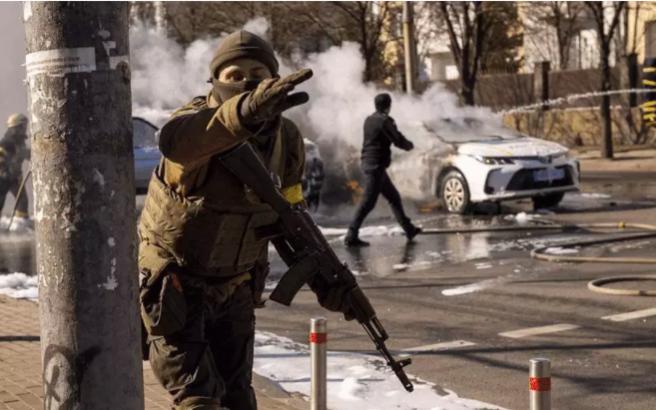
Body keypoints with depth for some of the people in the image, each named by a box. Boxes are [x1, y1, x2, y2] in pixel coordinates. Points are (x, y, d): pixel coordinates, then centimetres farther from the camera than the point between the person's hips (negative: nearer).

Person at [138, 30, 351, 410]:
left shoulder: (287, 139, -6)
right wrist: (246, 110, -71)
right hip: (172, 288, -5)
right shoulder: (198, 118, -24)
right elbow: (177, 140, -52)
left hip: (234, 290, 5)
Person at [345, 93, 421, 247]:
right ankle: (352, 236, -10)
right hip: (376, 165, -9)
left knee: (394, 197, 17)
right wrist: (409, 145, 8)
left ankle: (409, 229, 24)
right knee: (368, 202, -8)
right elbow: (399, 140, -13)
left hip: (368, 162, 9)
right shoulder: (385, 121, -14)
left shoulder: (369, 120, 11)